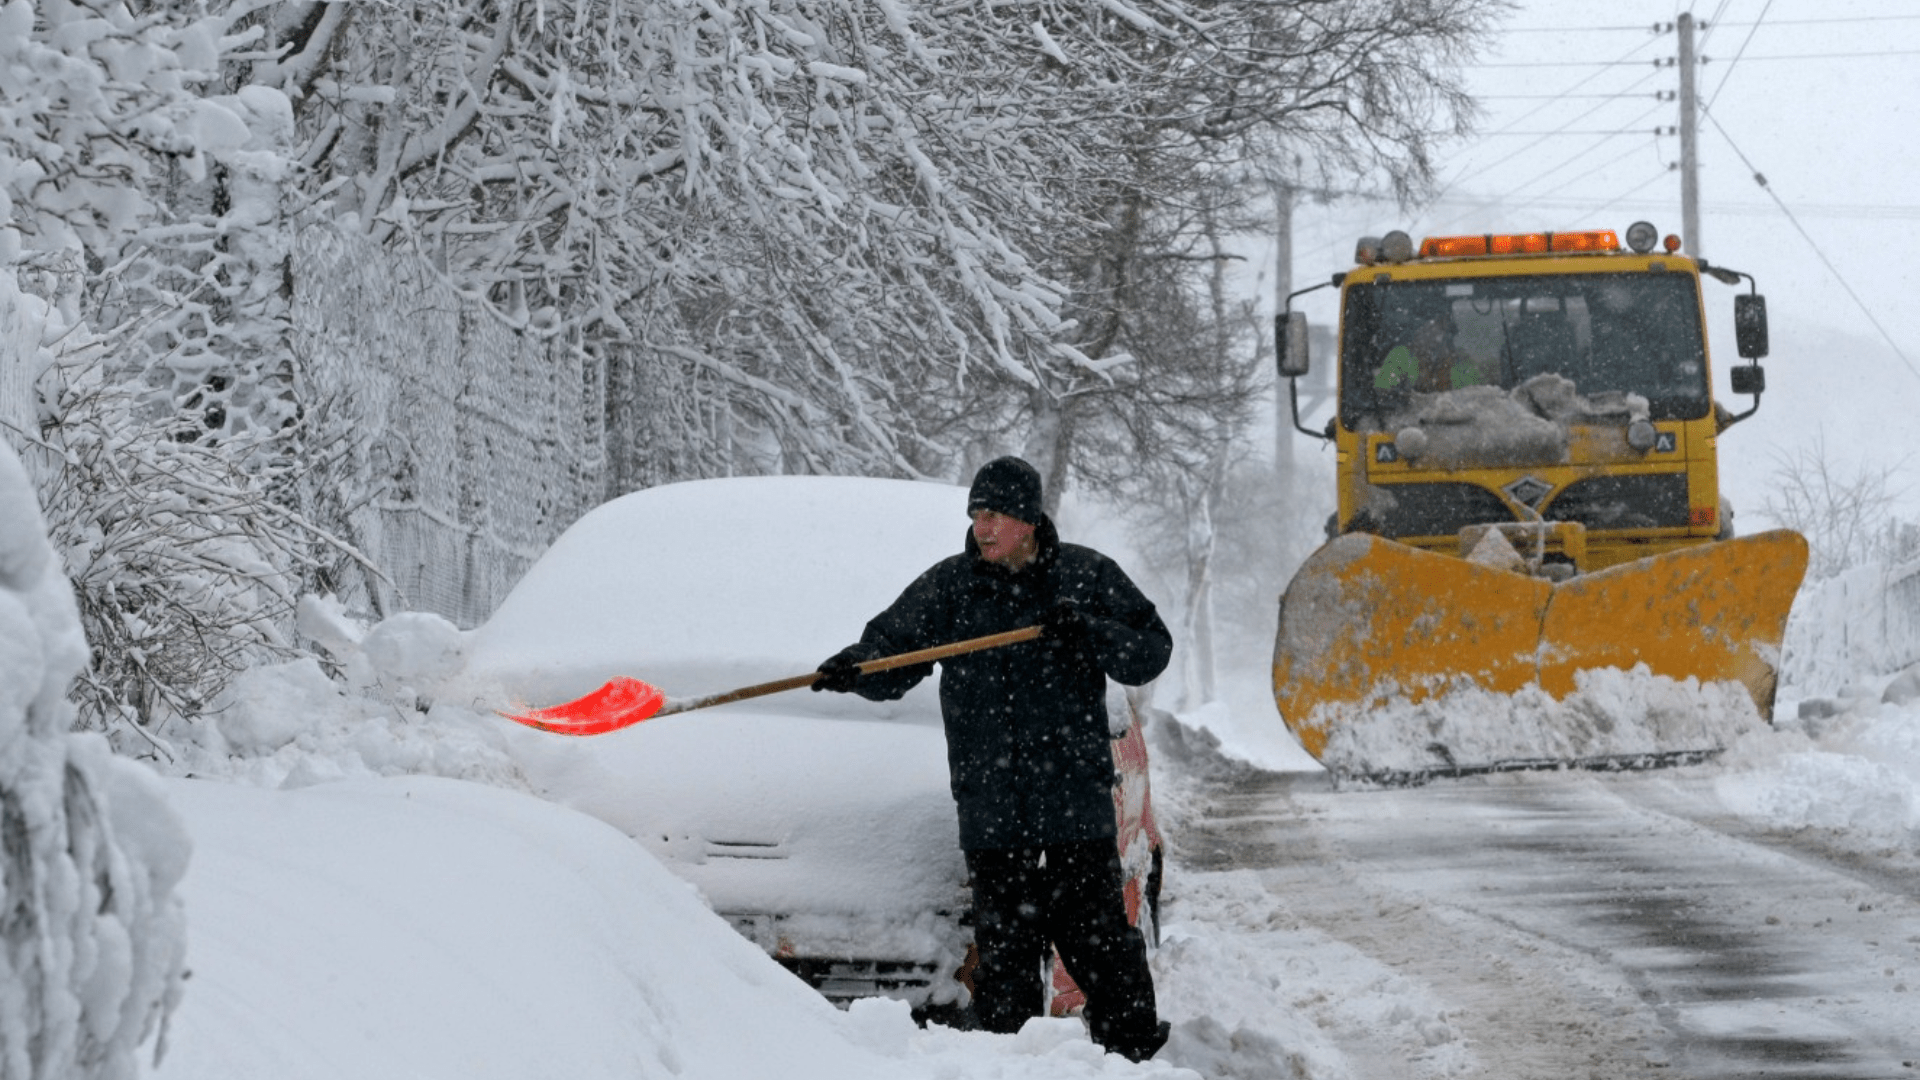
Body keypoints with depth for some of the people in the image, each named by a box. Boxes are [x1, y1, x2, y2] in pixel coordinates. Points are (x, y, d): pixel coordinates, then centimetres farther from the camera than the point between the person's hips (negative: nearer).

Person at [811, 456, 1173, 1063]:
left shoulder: (1086, 576, 3)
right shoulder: (948, 587, 7)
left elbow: (1151, 651, 1)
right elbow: (890, 654, 5)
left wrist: (1090, 631, -17)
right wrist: (853, 667, -17)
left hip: (1076, 798, -2)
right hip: (989, 803, 2)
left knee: (1096, 935, -2)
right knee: (1004, 944, 3)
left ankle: (1133, 1049, 8)